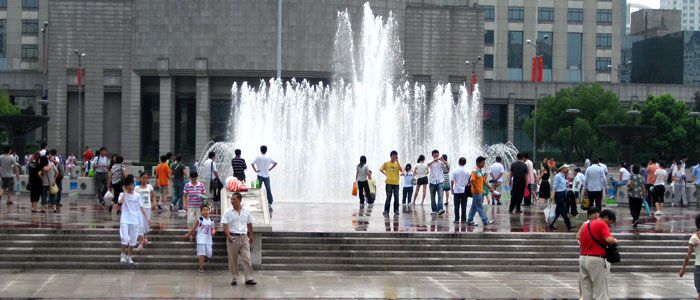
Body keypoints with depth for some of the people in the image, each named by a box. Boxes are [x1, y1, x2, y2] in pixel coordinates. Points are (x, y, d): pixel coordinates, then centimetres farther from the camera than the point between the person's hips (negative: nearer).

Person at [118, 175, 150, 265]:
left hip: (134, 221, 3)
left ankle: (129, 257, 17)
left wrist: (147, 218, 2)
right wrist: (125, 191, -10)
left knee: (133, 240, 5)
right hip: (125, 220, -3)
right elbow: (121, 201, -20)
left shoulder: (137, 196, 8)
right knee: (125, 238, -13)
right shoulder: (122, 194, 2)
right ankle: (123, 255, 4)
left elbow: (141, 207, 9)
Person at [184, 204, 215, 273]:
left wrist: (213, 232, -12)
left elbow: (213, 229, 11)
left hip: (208, 240, 4)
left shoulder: (211, 221, 5)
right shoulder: (199, 220, -5)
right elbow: (194, 228, 4)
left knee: (209, 254, 3)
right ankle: (201, 268, 1)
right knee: (201, 254, -6)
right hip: (201, 240, -4)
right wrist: (188, 234, 10)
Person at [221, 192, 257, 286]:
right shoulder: (228, 212, 0)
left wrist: (251, 237, 18)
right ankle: (234, 278, 12)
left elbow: (249, 224, 17)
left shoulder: (246, 212, 8)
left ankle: (249, 278, -7)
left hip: (244, 237, 1)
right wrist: (229, 236, -20)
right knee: (233, 260, 3)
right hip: (233, 238, -1)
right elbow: (225, 225, -7)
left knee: (247, 258, -6)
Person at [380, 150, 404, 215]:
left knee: (396, 197, 2)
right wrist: (385, 174, 0)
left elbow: (401, 170, -10)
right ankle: (386, 210, 4)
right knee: (388, 197, -1)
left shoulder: (397, 163, 6)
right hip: (389, 183, -1)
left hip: (396, 183, 1)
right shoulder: (386, 163, 4)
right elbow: (381, 169, 12)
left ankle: (396, 210, 9)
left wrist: (397, 162, -13)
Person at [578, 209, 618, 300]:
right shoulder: (602, 225, -8)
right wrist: (615, 241, -1)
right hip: (596, 260, -8)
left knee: (586, 292, 10)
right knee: (601, 292, -4)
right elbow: (609, 239, -21)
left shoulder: (586, 225, 17)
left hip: (583, 258, 8)